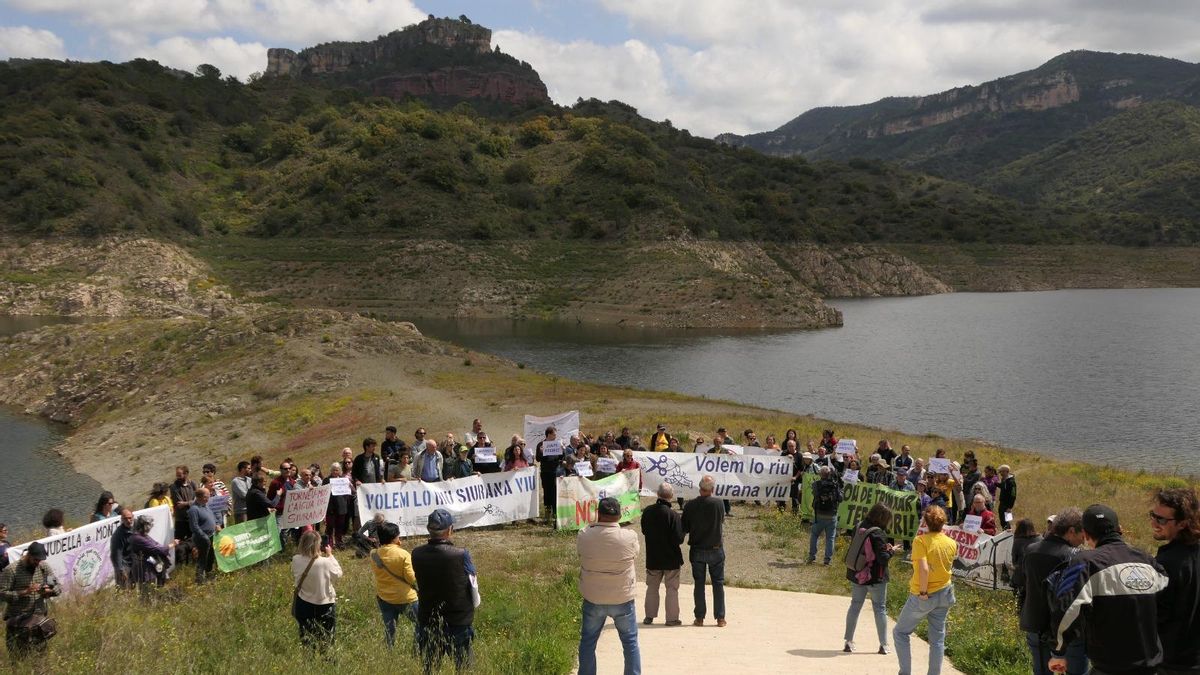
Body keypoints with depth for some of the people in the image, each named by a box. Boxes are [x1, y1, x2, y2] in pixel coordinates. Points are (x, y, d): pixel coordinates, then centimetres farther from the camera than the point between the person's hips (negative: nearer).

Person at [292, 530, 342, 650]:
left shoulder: (296, 560, -16)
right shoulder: (325, 562, -27)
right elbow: (338, 574, -9)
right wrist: (330, 555, -3)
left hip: (303, 604, 4)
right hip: (324, 605, -3)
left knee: (306, 640, 21)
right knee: (325, 641, 16)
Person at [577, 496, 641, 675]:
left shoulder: (584, 536, -14)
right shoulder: (630, 537, -17)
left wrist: (594, 524, 12)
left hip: (592, 600, 1)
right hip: (623, 599, -1)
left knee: (587, 642, 16)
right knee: (630, 643, 14)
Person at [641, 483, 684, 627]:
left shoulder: (647, 512, -7)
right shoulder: (673, 515, -22)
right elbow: (678, 539, -21)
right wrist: (683, 531, -2)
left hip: (652, 557, 4)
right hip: (671, 558, -4)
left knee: (652, 587, 18)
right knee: (672, 588, 9)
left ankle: (649, 616, 22)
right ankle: (672, 618, 12)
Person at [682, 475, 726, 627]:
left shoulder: (689, 506, -11)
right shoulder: (718, 503, -14)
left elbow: (684, 528, -3)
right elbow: (722, 522, 1)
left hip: (697, 550, 1)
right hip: (716, 549, -1)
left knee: (698, 584, 10)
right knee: (718, 583, 9)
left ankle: (699, 617, 12)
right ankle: (720, 618, 10)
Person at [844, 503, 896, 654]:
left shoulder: (860, 527, 0)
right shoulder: (878, 534, -22)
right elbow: (883, 558, -22)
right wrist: (891, 550, -3)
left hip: (856, 575, 6)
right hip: (875, 577, -6)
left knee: (855, 605, 13)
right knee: (880, 608, 7)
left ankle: (848, 642, 15)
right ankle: (883, 645, 14)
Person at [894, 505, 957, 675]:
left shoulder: (921, 540, -18)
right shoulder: (951, 543, 0)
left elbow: (924, 568, -27)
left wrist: (923, 592, -18)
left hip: (923, 596, -5)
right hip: (944, 594, 5)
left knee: (900, 632, 12)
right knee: (937, 639, 13)